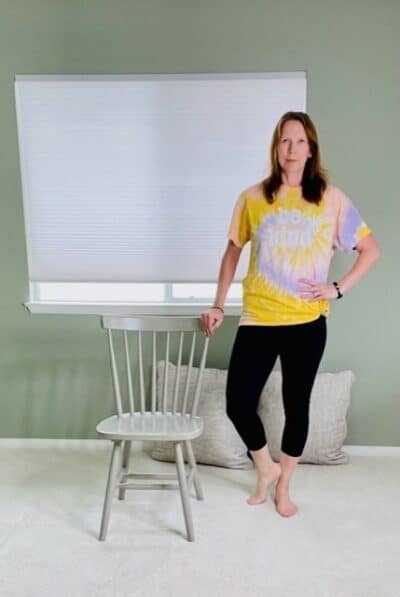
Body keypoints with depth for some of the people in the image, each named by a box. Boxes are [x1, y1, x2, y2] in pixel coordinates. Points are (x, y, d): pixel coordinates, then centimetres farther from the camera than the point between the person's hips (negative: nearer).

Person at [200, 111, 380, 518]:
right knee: (238, 404, -3)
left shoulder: (331, 199, -1)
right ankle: (266, 469, 28)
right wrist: (218, 305, 8)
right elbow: (233, 252, 11)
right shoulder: (253, 198, 2)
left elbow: (371, 249, 6)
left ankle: (284, 487, 33)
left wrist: (338, 288, -5)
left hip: (306, 322, 0)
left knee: (296, 405, 9)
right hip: (257, 319, 1)